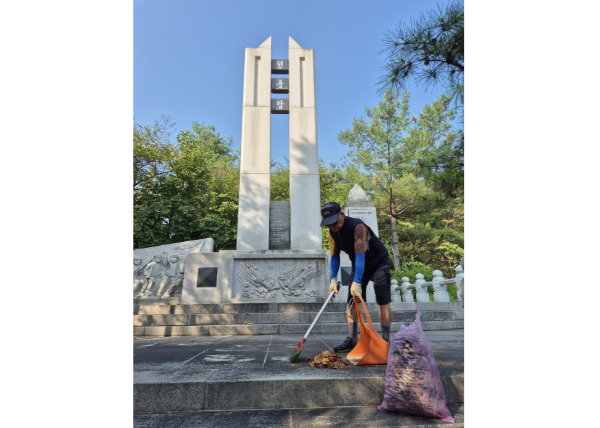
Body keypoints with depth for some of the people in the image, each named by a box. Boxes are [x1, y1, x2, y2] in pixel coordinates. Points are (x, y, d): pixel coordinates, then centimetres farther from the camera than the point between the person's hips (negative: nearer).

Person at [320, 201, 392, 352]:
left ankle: (385, 341, 4)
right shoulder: (332, 232, -8)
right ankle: (352, 340, 7)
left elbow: (360, 255, -36)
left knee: (383, 301, -6)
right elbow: (334, 256, -1)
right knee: (352, 301, 1)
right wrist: (334, 279, -10)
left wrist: (357, 282, -38)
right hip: (358, 265, 7)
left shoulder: (357, 226, -31)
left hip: (378, 262, -6)